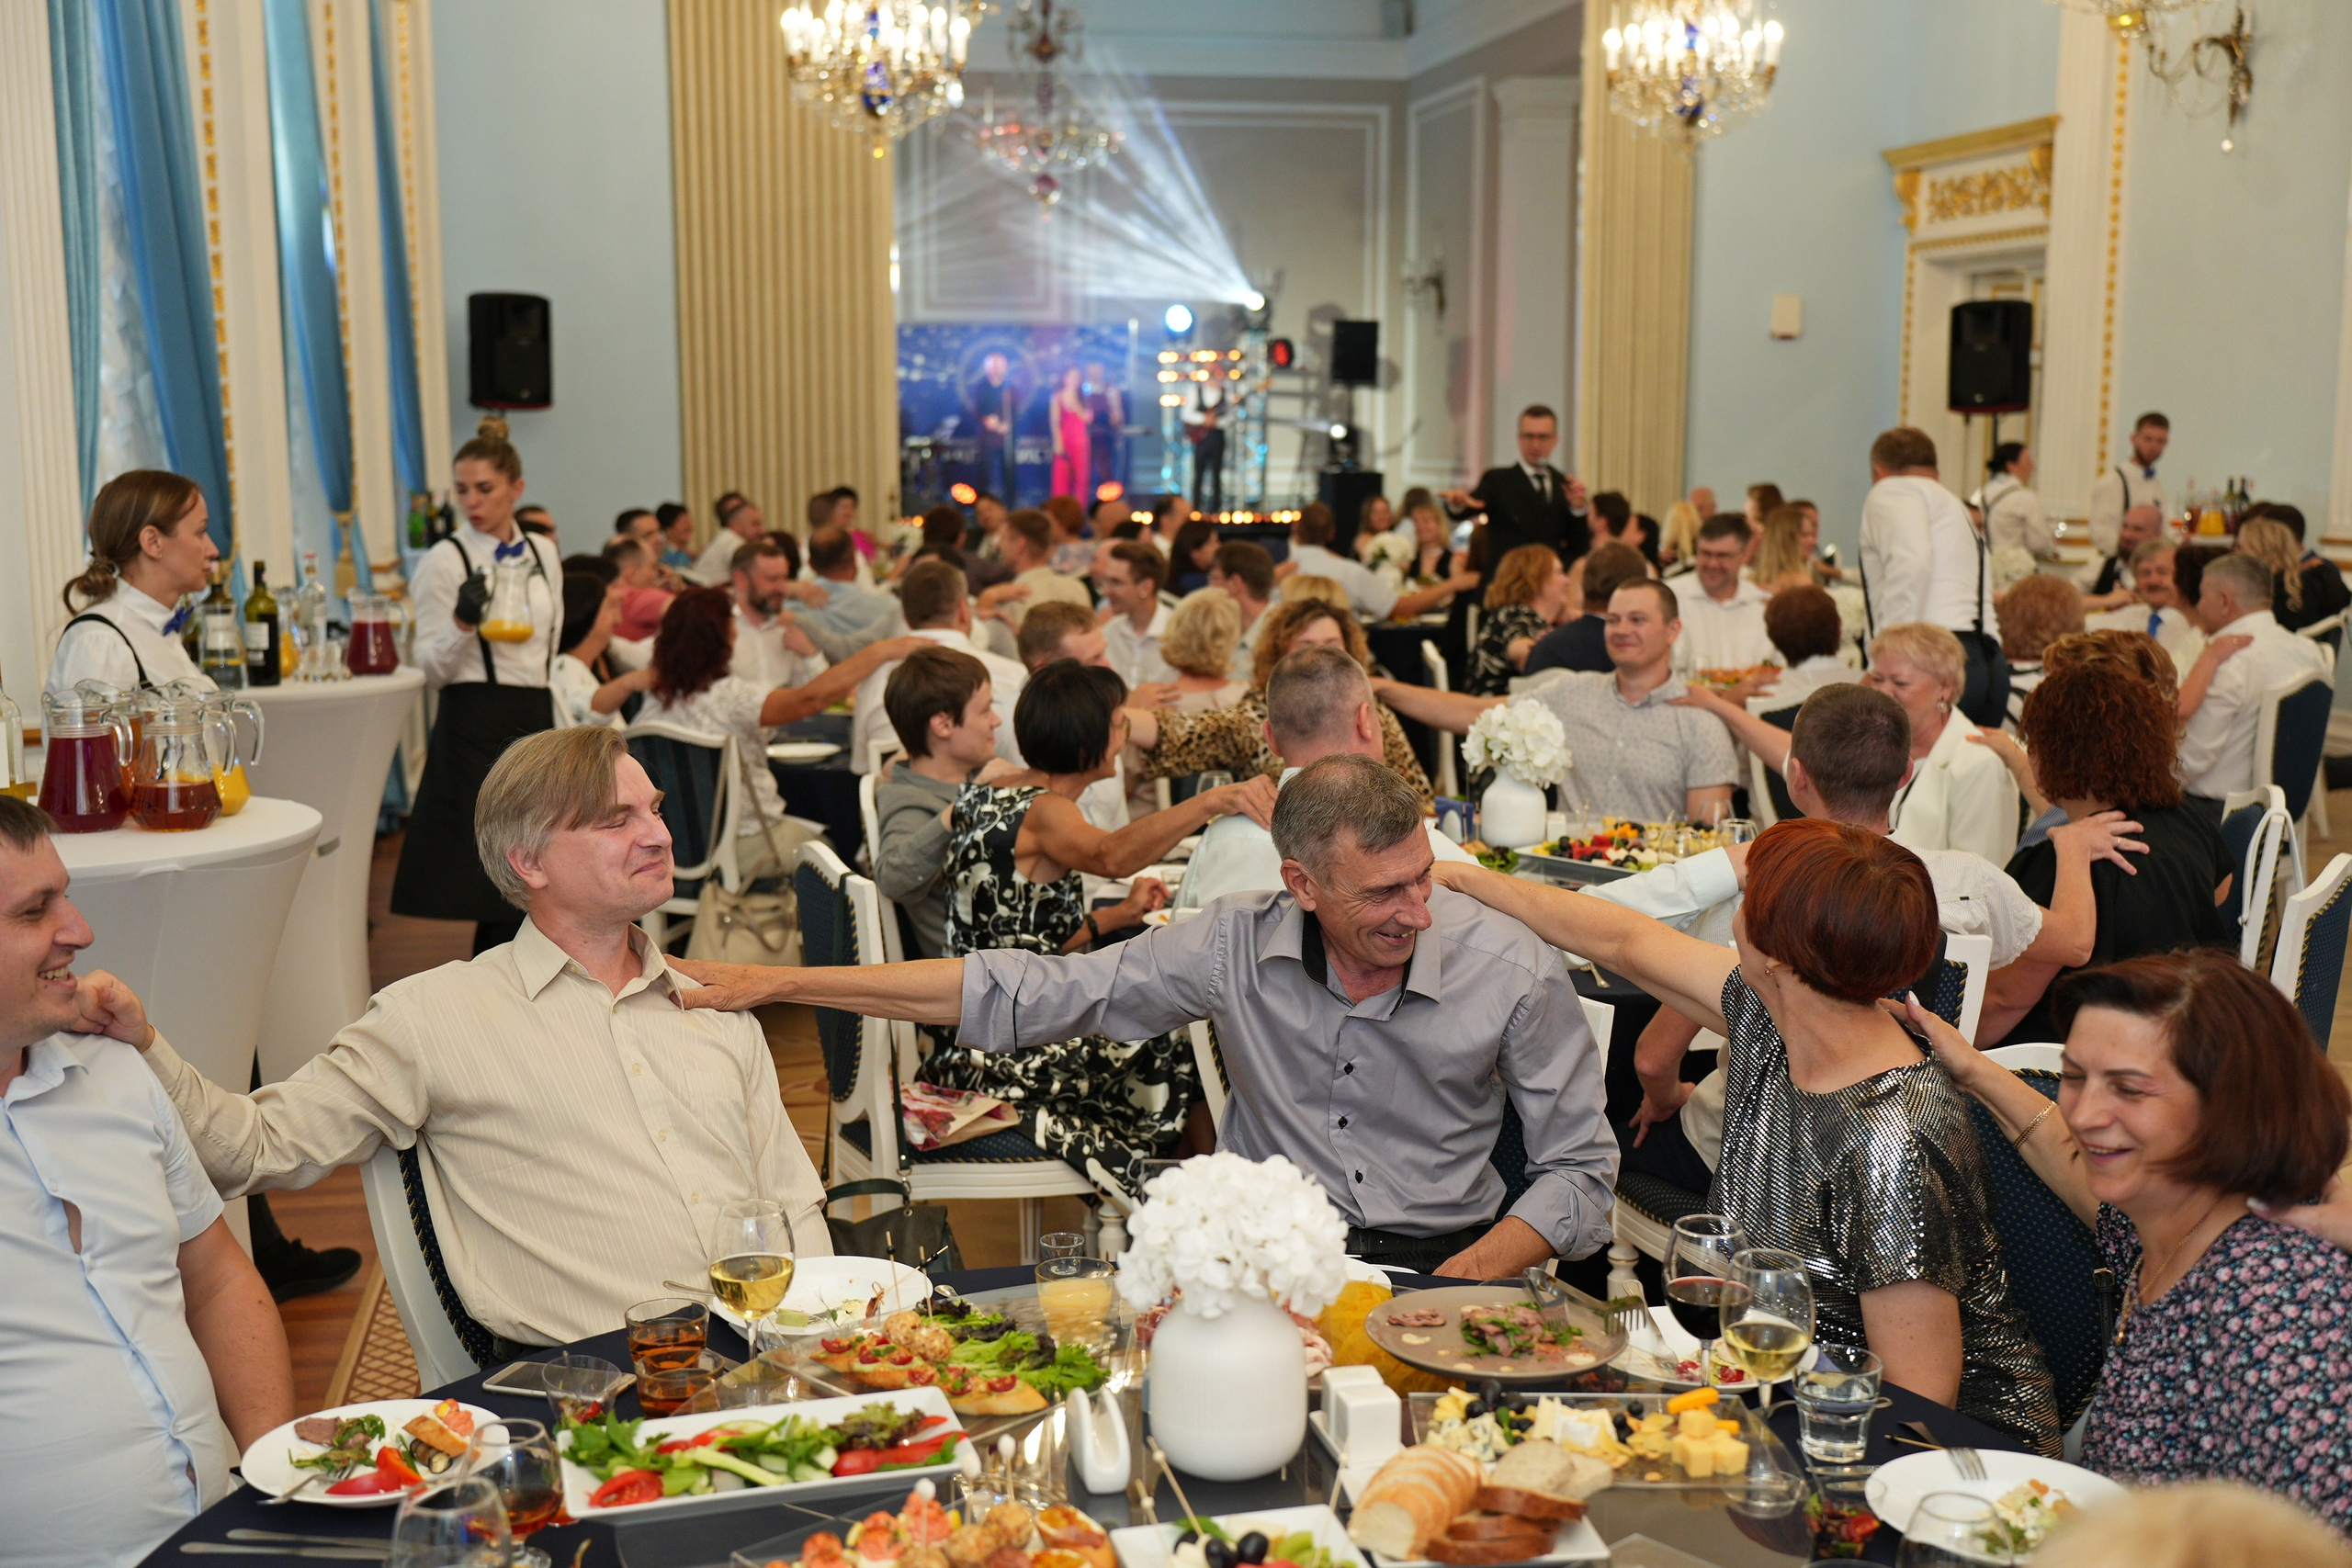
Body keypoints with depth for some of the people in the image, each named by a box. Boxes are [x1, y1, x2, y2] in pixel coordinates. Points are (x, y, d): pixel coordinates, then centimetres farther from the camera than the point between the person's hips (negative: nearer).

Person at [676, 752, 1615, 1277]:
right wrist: (774, 983, -6)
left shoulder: (1514, 973, -8)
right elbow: (1022, 995, -3)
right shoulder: (1239, 945, -6)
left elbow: (1578, 1170, 1)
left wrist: (1462, 1282, -17)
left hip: (1440, 1265, -1)